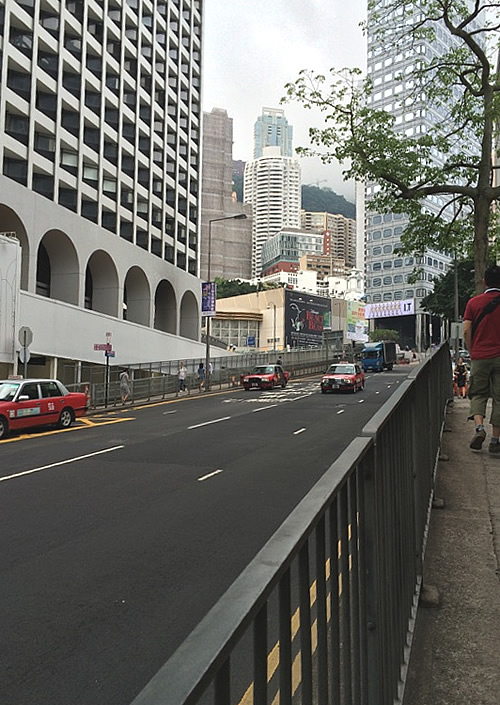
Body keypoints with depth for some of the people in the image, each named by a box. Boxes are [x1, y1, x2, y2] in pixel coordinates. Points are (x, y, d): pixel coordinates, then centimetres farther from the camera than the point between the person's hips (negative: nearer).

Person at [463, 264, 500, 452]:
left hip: (480, 357, 0)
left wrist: (472, 352, 9)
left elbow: (466, 331, -3)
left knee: (478, 394, 12)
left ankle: (479, 427, -11)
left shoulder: (474, 302, 1)